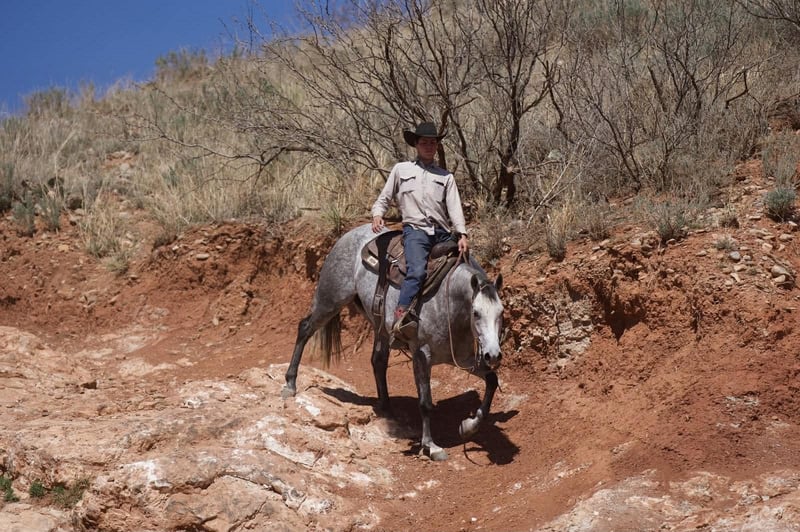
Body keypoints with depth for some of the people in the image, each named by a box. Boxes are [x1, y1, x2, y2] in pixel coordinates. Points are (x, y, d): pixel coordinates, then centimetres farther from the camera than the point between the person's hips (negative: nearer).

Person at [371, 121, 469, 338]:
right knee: (417, 271, -30)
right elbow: (384, 199, 19)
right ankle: (400, 316, -30)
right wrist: (377, 215, -3)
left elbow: (454, 207, 6)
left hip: (443, 233, 3)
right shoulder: (401, 169, 16)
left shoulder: (446, 176, 17)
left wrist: (462, 235, -10)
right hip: (415, 229, -3)